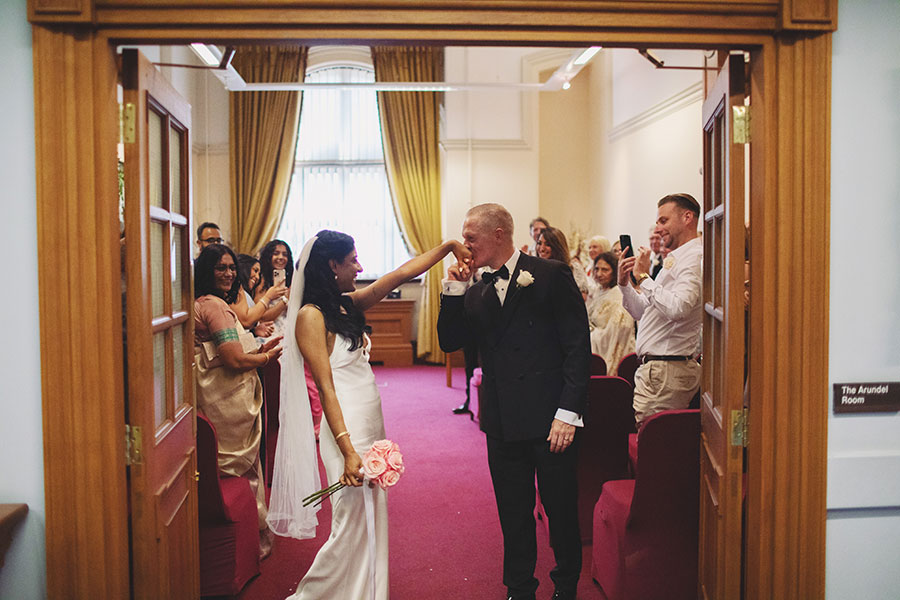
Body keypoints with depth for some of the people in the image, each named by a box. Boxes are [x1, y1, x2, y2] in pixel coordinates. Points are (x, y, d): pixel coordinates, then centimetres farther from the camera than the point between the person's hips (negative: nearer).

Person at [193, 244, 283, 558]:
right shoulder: (215, 306, -19)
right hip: (230, 401, -10)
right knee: (242, 467, 2)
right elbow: (235, 360, -24)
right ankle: (255, 539, 16)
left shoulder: (203, 304, 13)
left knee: (226, 467, 16)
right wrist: (268, 357, -7)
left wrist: (259, 348, 10)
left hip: (215, 397, 10)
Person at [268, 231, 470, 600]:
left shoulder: (349, 304, 9)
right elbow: (326, 387, -17)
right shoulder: (312, 315, -12)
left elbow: (403, 273, 14)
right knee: (352, 526, 0)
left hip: (372, 427, 8)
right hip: (347, 432, -8)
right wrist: (348, 451, -21)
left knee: (372, 523, 14)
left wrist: (450, 246, 15)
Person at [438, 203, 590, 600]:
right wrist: (454, 290, -2)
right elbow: (449, 343, 8)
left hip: (549, 419, -4)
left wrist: (568, 412, -15)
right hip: (503, 422, 5)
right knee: (513, 514, 14)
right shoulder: (476, 292, 11)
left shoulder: (551, 276, -6)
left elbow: (578, 346, -9)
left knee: (560, 509, 9)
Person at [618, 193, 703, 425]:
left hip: (666, 371, -10)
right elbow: (644, 313, 25)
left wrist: (644, 277, -17)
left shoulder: (694, 257, -11)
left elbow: (677, 308, -29)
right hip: (656, 368, 10)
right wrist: (625, 284, 10)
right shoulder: (675, 259, 22)